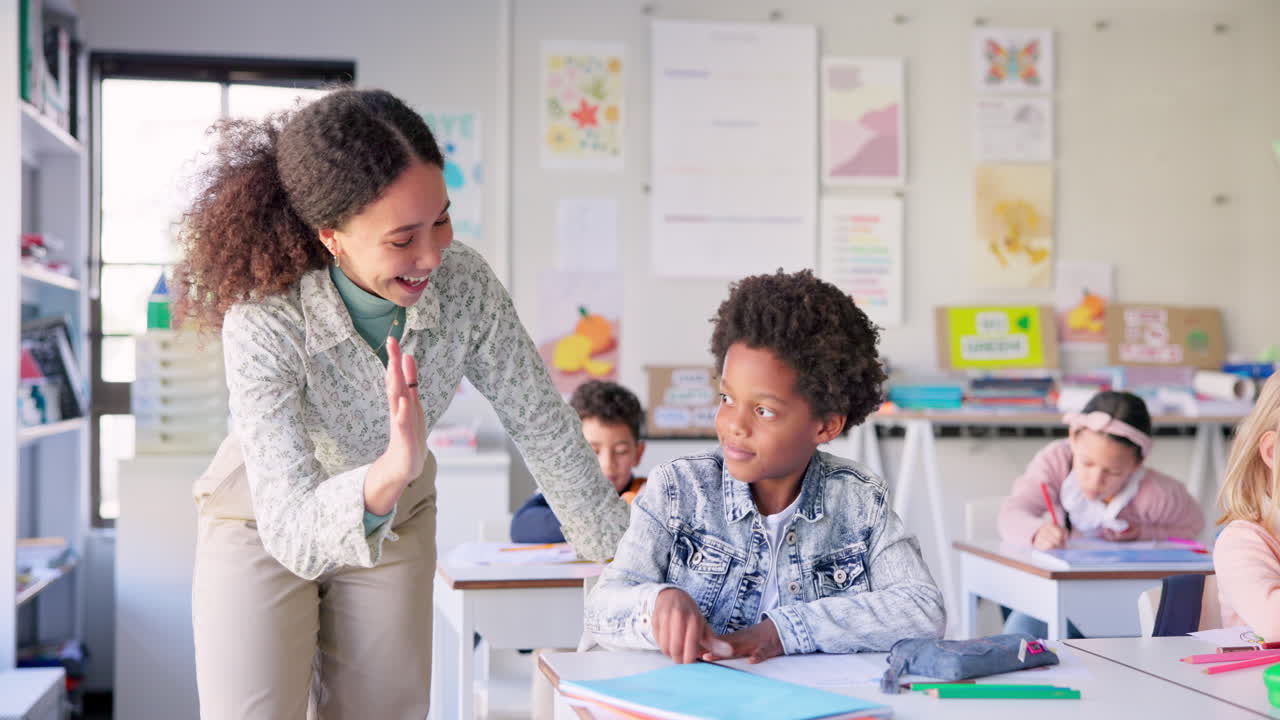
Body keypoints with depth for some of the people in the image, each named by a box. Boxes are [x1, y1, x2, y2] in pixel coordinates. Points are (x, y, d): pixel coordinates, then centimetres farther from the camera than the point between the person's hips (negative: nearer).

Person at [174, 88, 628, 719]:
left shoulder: (464, 284, -24)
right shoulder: (263, 323, -35)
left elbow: (543, 426, -12)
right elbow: (292, 530, -40)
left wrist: (628, 559, -7)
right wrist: (390, 471, -60)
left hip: (393, 525, 4)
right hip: (263, 529, -3)